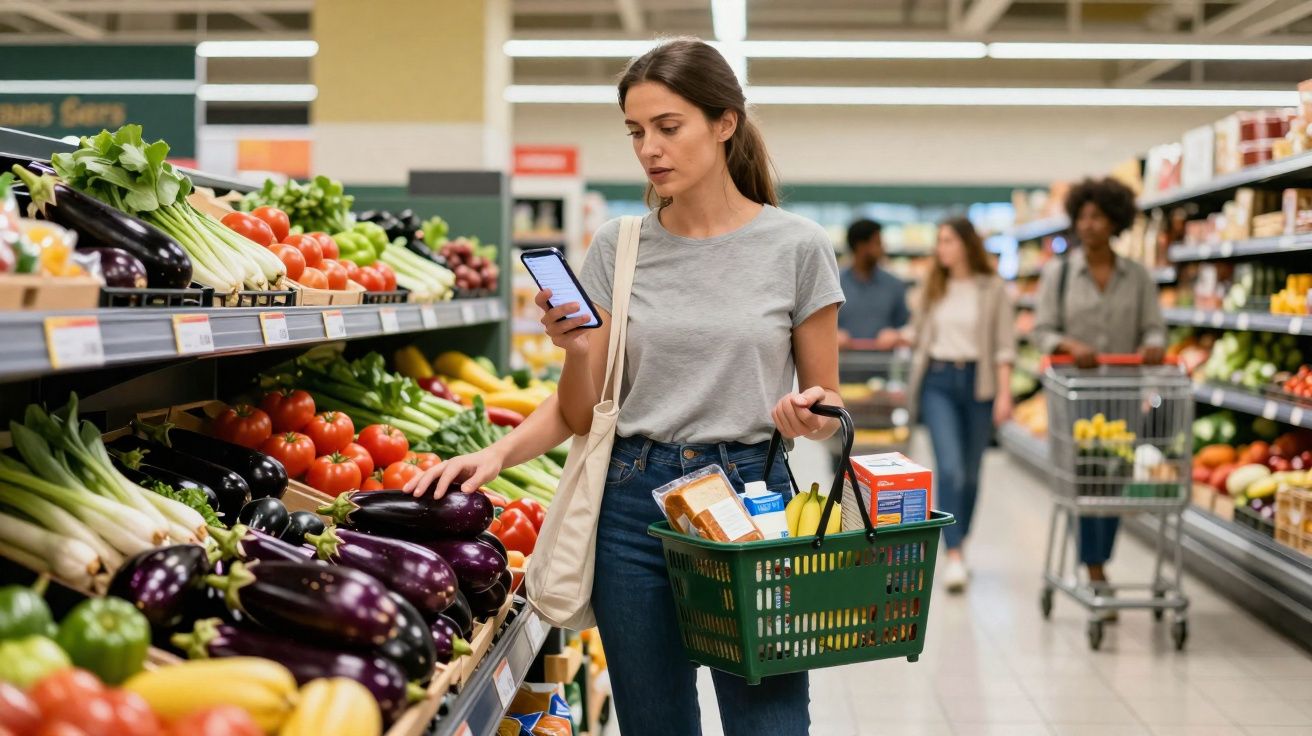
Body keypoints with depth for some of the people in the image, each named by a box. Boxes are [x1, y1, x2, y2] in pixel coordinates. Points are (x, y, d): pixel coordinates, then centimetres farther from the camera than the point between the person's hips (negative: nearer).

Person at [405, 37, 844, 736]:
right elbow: (580, 411, 4)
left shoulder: (797, 246, -2)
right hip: (634, 504, 2)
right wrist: (500, 452, -15)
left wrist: (809, 416, -16)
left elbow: (826, 404, 6)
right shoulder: (618, 247, 4)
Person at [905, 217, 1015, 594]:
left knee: (971, 471, 9)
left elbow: (1004, 345, -2)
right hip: (938, 381, 1)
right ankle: (954, 555, -16)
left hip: (977, 380, -1)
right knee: (949, 466, -13)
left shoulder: (992, 288, 0)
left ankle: (958, 543, 26)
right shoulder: (934, 287, 9)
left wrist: (1004, 393, -7)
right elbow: (919, 334, 18)